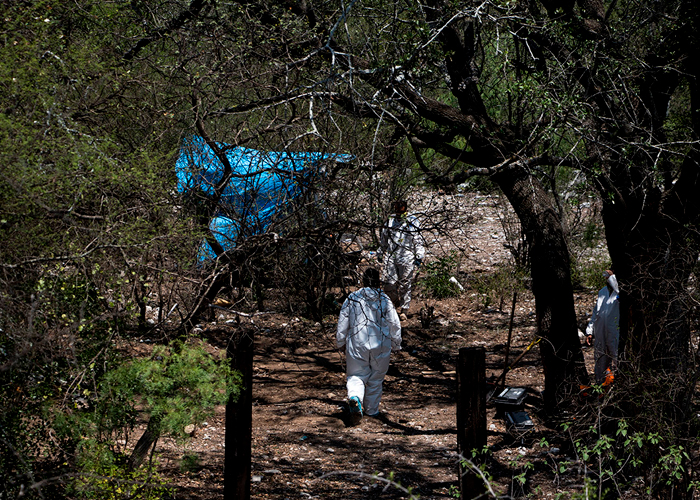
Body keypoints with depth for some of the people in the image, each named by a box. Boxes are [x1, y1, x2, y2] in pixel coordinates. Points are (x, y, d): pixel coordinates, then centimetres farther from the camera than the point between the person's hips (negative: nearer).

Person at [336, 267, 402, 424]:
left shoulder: (352, 299, -3)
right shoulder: (385, 300, -4)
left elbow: (342, 323, 2)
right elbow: (395, 324, 0)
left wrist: (341, 343, 16)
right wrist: (396, 345, 14)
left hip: (357, 345, 0)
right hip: (380, 346, 0)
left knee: (357, 375, 8)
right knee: (376, 378, 16)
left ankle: (355, 397, -22)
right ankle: (371, 409, 25)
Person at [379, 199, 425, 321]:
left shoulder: (413, 223, 2)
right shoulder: (389, 224, 13)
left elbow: (418, 242, 4)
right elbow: (383, 242, 25)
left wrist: (419, 258, -1)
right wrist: (380, 256, 27)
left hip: (407, 259, -3)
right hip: (391, 258, 3)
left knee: (405, 285, -1)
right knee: (389, 284, -5)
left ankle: (403, 310, 9)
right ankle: (395, 302, 21)